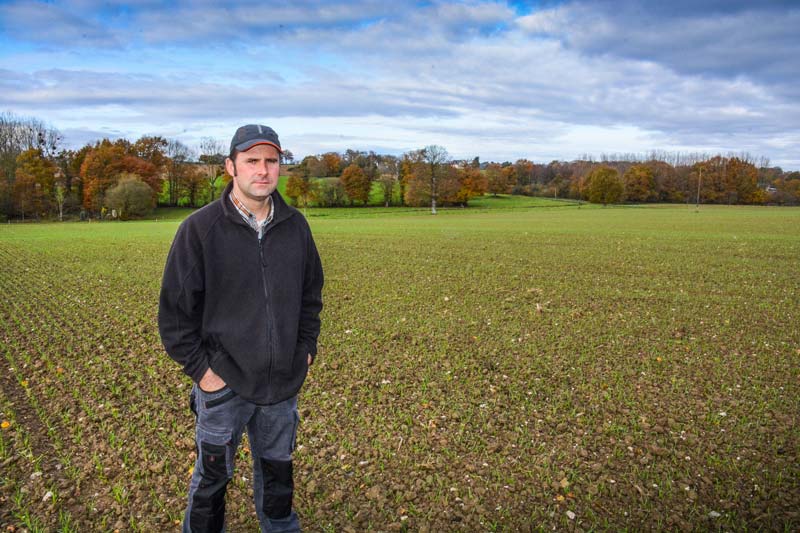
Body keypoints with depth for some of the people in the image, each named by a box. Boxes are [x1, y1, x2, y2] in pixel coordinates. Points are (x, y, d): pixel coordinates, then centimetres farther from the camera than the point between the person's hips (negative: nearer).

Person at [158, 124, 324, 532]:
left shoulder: (295, 226, 1)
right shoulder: (200, 228, -11)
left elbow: (311, 294, 12)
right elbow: (174, 309, -7)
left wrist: (307, 348, 7)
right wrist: (200, 369, -9)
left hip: (284, 382, 4)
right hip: (223, 383, -3)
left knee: (277, 468, 21)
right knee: (212, 476, 13)